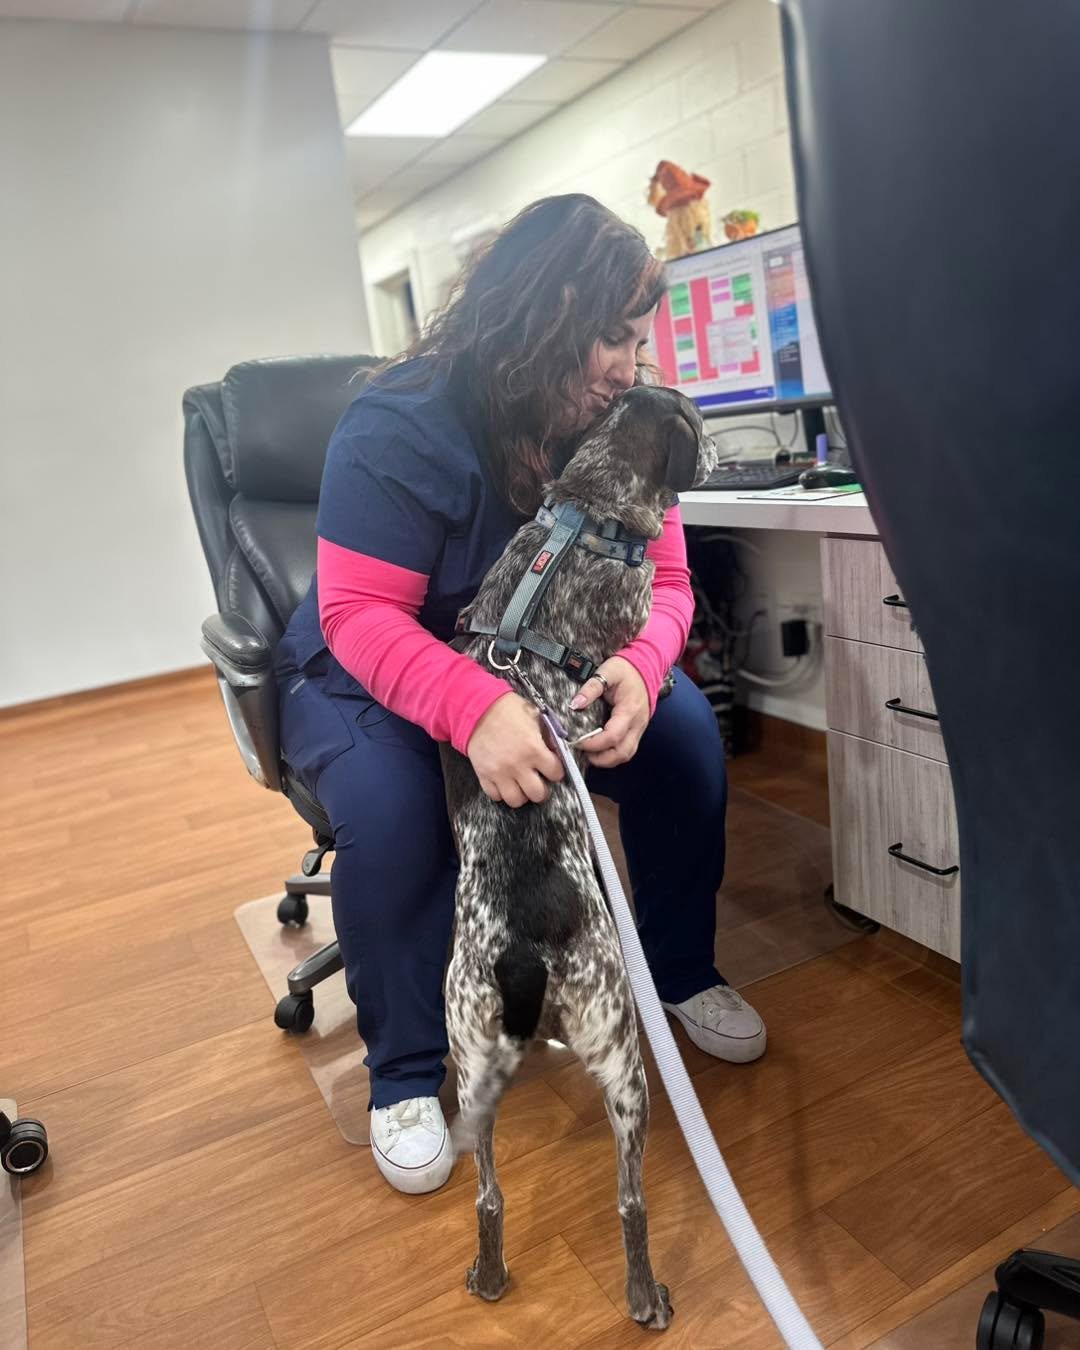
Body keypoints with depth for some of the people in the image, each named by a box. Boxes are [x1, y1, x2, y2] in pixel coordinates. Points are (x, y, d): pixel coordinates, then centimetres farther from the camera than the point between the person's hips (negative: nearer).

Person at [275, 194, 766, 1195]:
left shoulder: (620, 427, -8)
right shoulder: (398, 428, -24)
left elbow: (661, 579, -10)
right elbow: (360, 614, -29)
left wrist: (638, 668, -35)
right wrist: (474, 707, -48)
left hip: (543, 666, 4)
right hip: (373, 677, -4)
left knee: (684, 729, -18)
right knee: (389, 809, -34)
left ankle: (681, 972, 6)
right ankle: (404, 1073, -8)